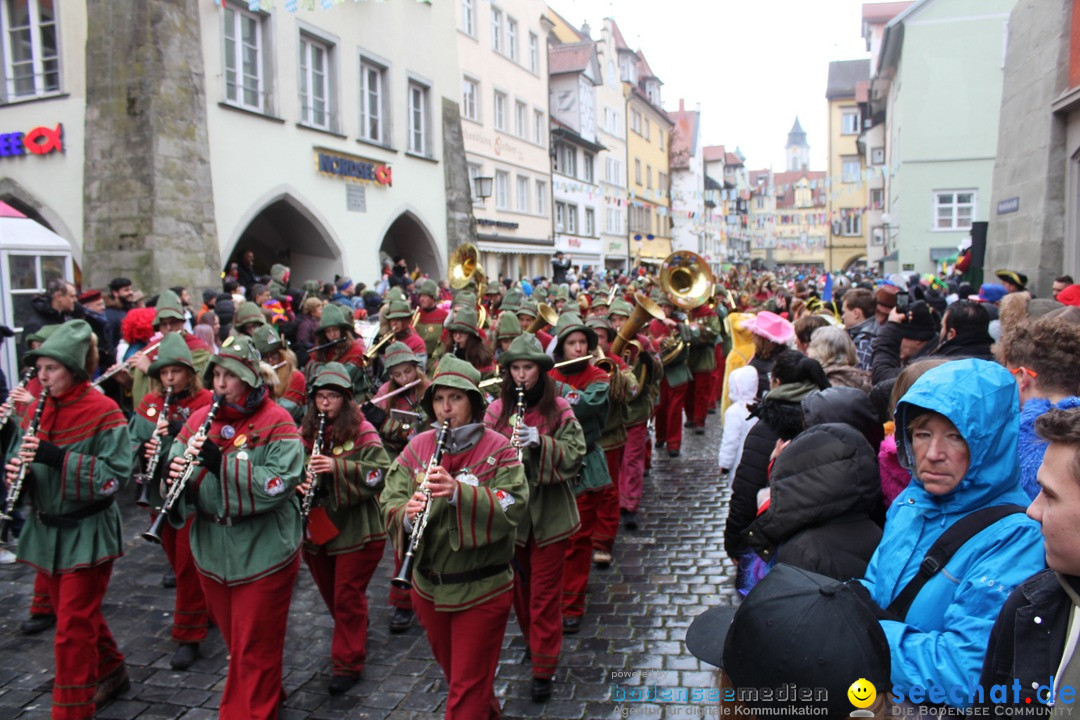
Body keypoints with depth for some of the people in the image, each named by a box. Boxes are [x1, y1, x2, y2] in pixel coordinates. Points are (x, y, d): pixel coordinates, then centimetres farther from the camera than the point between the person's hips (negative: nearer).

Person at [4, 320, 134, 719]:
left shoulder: (103, 412, -16)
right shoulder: (36, 408, 4)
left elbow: (116, 476, -21)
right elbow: (24, 459, 11)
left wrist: (57, 456, -28)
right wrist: (16, 469, -12)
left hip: (87, 534, -7)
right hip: (46, 531, 7)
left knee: (72, 629, 0)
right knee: (79, 613, 20)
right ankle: (111, 671, 41)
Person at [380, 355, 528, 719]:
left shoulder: (498, 448, -13)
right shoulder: (417, 447, -2)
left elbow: (515, 507, -24)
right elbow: (389, 502, -5)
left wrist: (459, 492, -37)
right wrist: (406, 514, -28)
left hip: (482, 590, -5)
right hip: (429, 588, 5)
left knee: (467, 689, 6)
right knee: (453, 673, 26)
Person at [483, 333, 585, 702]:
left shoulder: (559, 409, -6)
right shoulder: (497, 409, 0)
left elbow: (575, 454, -13)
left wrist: (540, 442, -27)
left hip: (550, 514, -3)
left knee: (546, 592, 5)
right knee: (520, 585, 18)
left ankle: (543, 669, 16)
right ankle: (532, 638, 43)